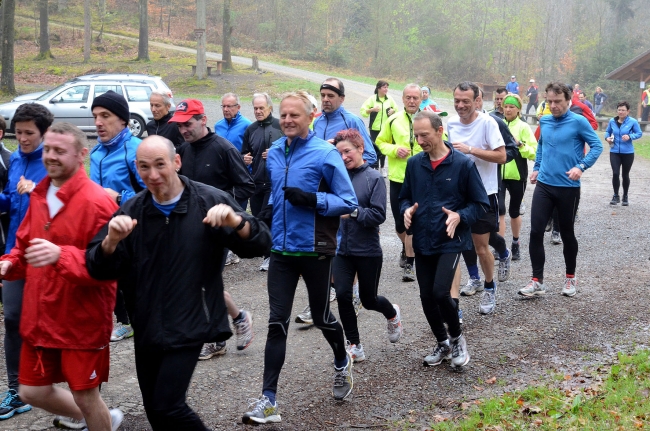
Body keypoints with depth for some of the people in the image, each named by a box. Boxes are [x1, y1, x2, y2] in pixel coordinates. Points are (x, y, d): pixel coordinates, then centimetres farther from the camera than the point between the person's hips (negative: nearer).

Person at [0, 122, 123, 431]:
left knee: (85, 396, 7)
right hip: (39, 318, 8)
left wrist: (61, 255, -38)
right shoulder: (39, 196, 6)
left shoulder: (97, 202, -19)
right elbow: (25, 245, 17)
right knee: (32, 392, 17)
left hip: (82, 321, -8)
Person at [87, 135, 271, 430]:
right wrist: (111, 241, -25)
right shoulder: (132, 211, 2)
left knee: (167, 406, -12)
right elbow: (101, 271, -2)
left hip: (189, 326, -5)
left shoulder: (210, 202, -8)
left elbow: (259, 245, -13)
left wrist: (237, 221, -34)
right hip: (146, 328, 5)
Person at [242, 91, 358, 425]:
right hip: (281, 249, 4)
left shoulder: (325, 154, -12)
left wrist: (312, 199, -25)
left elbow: (349, 202, -12)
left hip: (315, 250, -4)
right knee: (277, 323, -1)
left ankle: (342, 363, 45)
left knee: (321, 317, 14)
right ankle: (268, 400, 1)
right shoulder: (274, 153, 5)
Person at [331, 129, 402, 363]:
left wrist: (352, 212, -26)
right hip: (341, 249, 2)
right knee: (342, 295, -7)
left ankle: (393, 314, 48)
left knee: (369, 300, 12)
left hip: (368, 251, -2)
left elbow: (379, 215, -16)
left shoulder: (374, 178, -10)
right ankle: (354, 346, 12)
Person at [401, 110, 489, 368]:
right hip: (422, 243, 5)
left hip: (451, 242, -5)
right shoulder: (414, 164, 2)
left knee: (440, 292, -16)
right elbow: (405, 197, 16)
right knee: (426, 297, 8)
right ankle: (442, 343, 31)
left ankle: (457, 338, 12)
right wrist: (407, 210, -6)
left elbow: (481, 204, -3)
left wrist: (460, 216, -21)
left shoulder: (463, 164, -9)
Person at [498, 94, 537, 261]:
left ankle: (515, 244, 33)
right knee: (499, 210, -13)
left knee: (514, 212, 12)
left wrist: (520, 145, -23)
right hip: (498, 174, 1)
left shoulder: (523, 127, -4)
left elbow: (534, 152, -9)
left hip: (517, 175, -1)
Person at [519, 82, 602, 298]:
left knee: (567, 234, 9)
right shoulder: (544, 121, 6)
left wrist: (581, 167, -20)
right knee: (536, 232, -5)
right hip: (544, 185, 4)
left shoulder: (578, 122, -10)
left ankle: (570, 278, 28)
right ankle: (537, 281, 4)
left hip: (568, 188, -4)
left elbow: (597, 146, -8)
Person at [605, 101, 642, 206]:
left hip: (628, 153, -1)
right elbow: (607, 132, 14)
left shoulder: (633, 122, -9)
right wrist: (607, 137, -8)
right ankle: (616, 196, 6)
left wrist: (630, 136, -20)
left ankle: (625, 197, 26)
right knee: (615, 173, -10)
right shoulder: (612, 121, -1)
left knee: (625, 175, 9)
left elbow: (639, 133, -3)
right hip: (614, 152, 1)